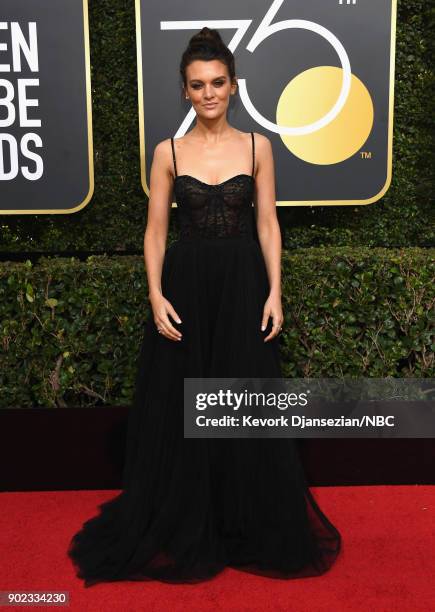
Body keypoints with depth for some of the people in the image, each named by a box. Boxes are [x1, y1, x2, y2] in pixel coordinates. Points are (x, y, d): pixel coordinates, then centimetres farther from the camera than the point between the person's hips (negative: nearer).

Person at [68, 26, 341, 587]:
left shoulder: (257, 146, 5)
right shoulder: (169, 152, 3)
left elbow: (267, 224, 4)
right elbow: (155, 230, 2)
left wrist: (274, 292, -5)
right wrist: (156, 295, -9)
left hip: (242, 287, 0)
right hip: (185, 287, 0)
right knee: (181, 408, 5)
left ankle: (252, 529, 27)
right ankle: (184, 530, 26)